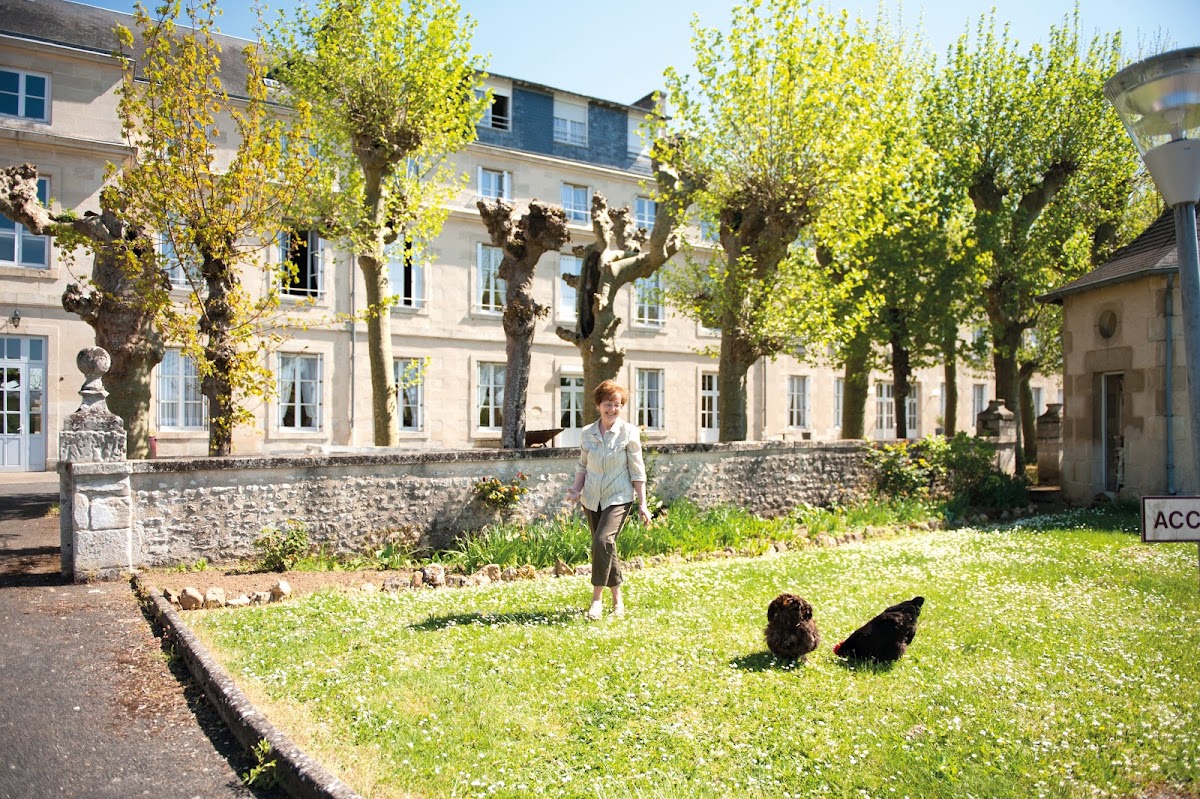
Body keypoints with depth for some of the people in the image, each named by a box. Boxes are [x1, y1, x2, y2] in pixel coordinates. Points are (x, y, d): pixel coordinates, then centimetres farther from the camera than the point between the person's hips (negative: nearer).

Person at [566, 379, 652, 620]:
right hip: (592, 499, 5)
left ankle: (597, 598, -14)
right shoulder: (587, 433, 3)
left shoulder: (629, 432, -7)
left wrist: (642, 505, -7)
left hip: (618, 498, -4)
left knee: (603, 540, -24)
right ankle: (617, 598, 26)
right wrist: (576, 489, -4)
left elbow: (637, 470, -5)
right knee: (603, 547, 10)